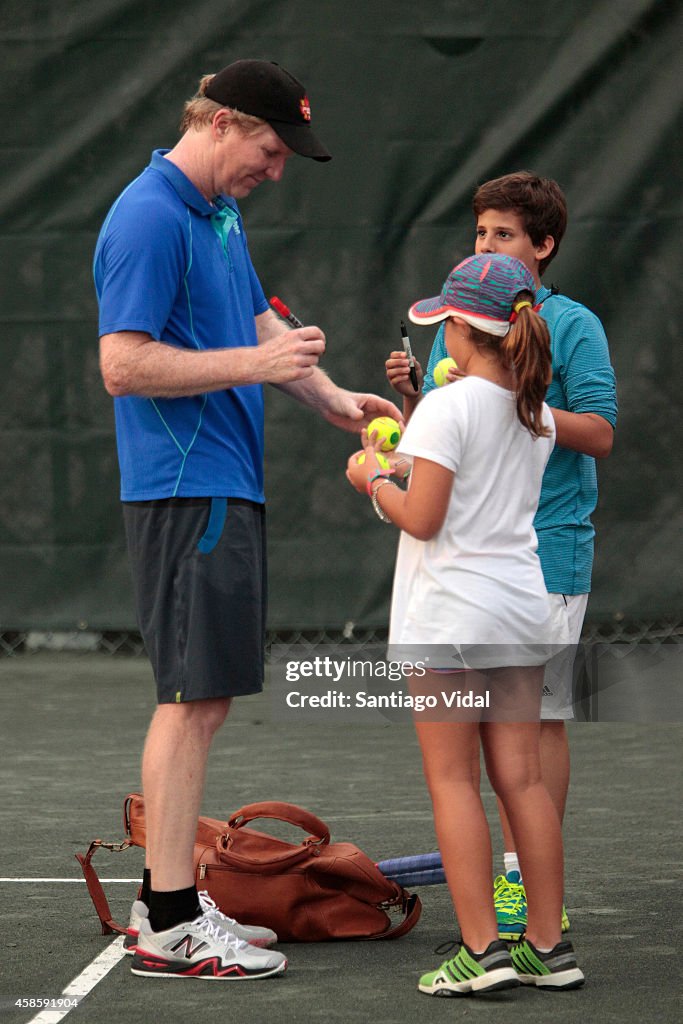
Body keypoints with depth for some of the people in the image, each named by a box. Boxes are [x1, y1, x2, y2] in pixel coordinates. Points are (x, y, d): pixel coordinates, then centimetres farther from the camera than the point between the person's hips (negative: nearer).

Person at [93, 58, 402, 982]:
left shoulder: (219, 213, 17)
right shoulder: (150, 219, -15)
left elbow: (261, 326, 23)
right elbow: (123, 365, -20)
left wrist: (335, 401, 9)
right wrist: (251, 364, -19)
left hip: (225, 488, 10)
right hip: (187, 490, -10)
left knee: (203, 698, 12)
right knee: (193, 698, -9)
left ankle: (170, 898, 18)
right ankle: (169, 927, -5)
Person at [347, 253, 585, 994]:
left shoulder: (448, 408, -13)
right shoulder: (538, 415, 8)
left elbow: (422, 519, -16)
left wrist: (373, 479, 2)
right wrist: (403, 453, 23)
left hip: (450, 616, -7)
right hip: (521, 607, 7)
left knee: (453, 781, -1)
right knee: (521, 778, 9)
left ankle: (481, 952, -4)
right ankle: (548, 947, 10)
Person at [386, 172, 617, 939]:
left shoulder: (572, 327, -4)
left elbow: (599, 434, -10)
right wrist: (411, 395, -3)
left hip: (547, 550, -6)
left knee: (540, 716, -3)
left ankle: (536, 888, 2)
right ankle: (511, 872, 16)